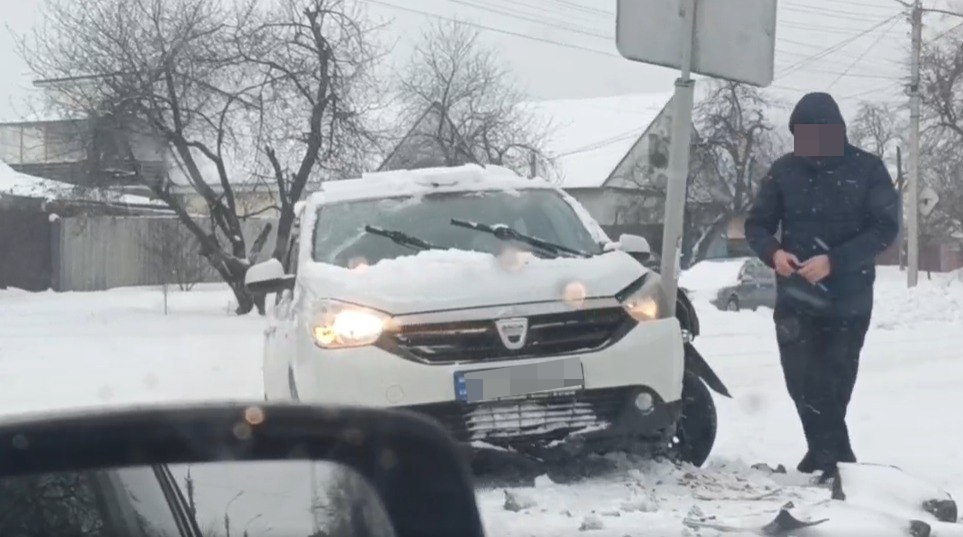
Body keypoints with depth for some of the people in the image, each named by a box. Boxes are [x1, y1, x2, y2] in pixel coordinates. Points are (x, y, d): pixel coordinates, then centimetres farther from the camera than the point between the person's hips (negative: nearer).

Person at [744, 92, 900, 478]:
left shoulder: (867, 169, -4)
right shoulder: (784, 170, 2)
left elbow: (885, 228, -9)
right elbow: (756, 225, 6)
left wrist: (834, 261, -22)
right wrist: (773, 253, -18)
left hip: (848, 298, -2)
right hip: (795, 296, 2)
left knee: (834, 382, 3)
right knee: (801, 381, -5)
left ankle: (827, 455, 19)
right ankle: (834, 455, 5)